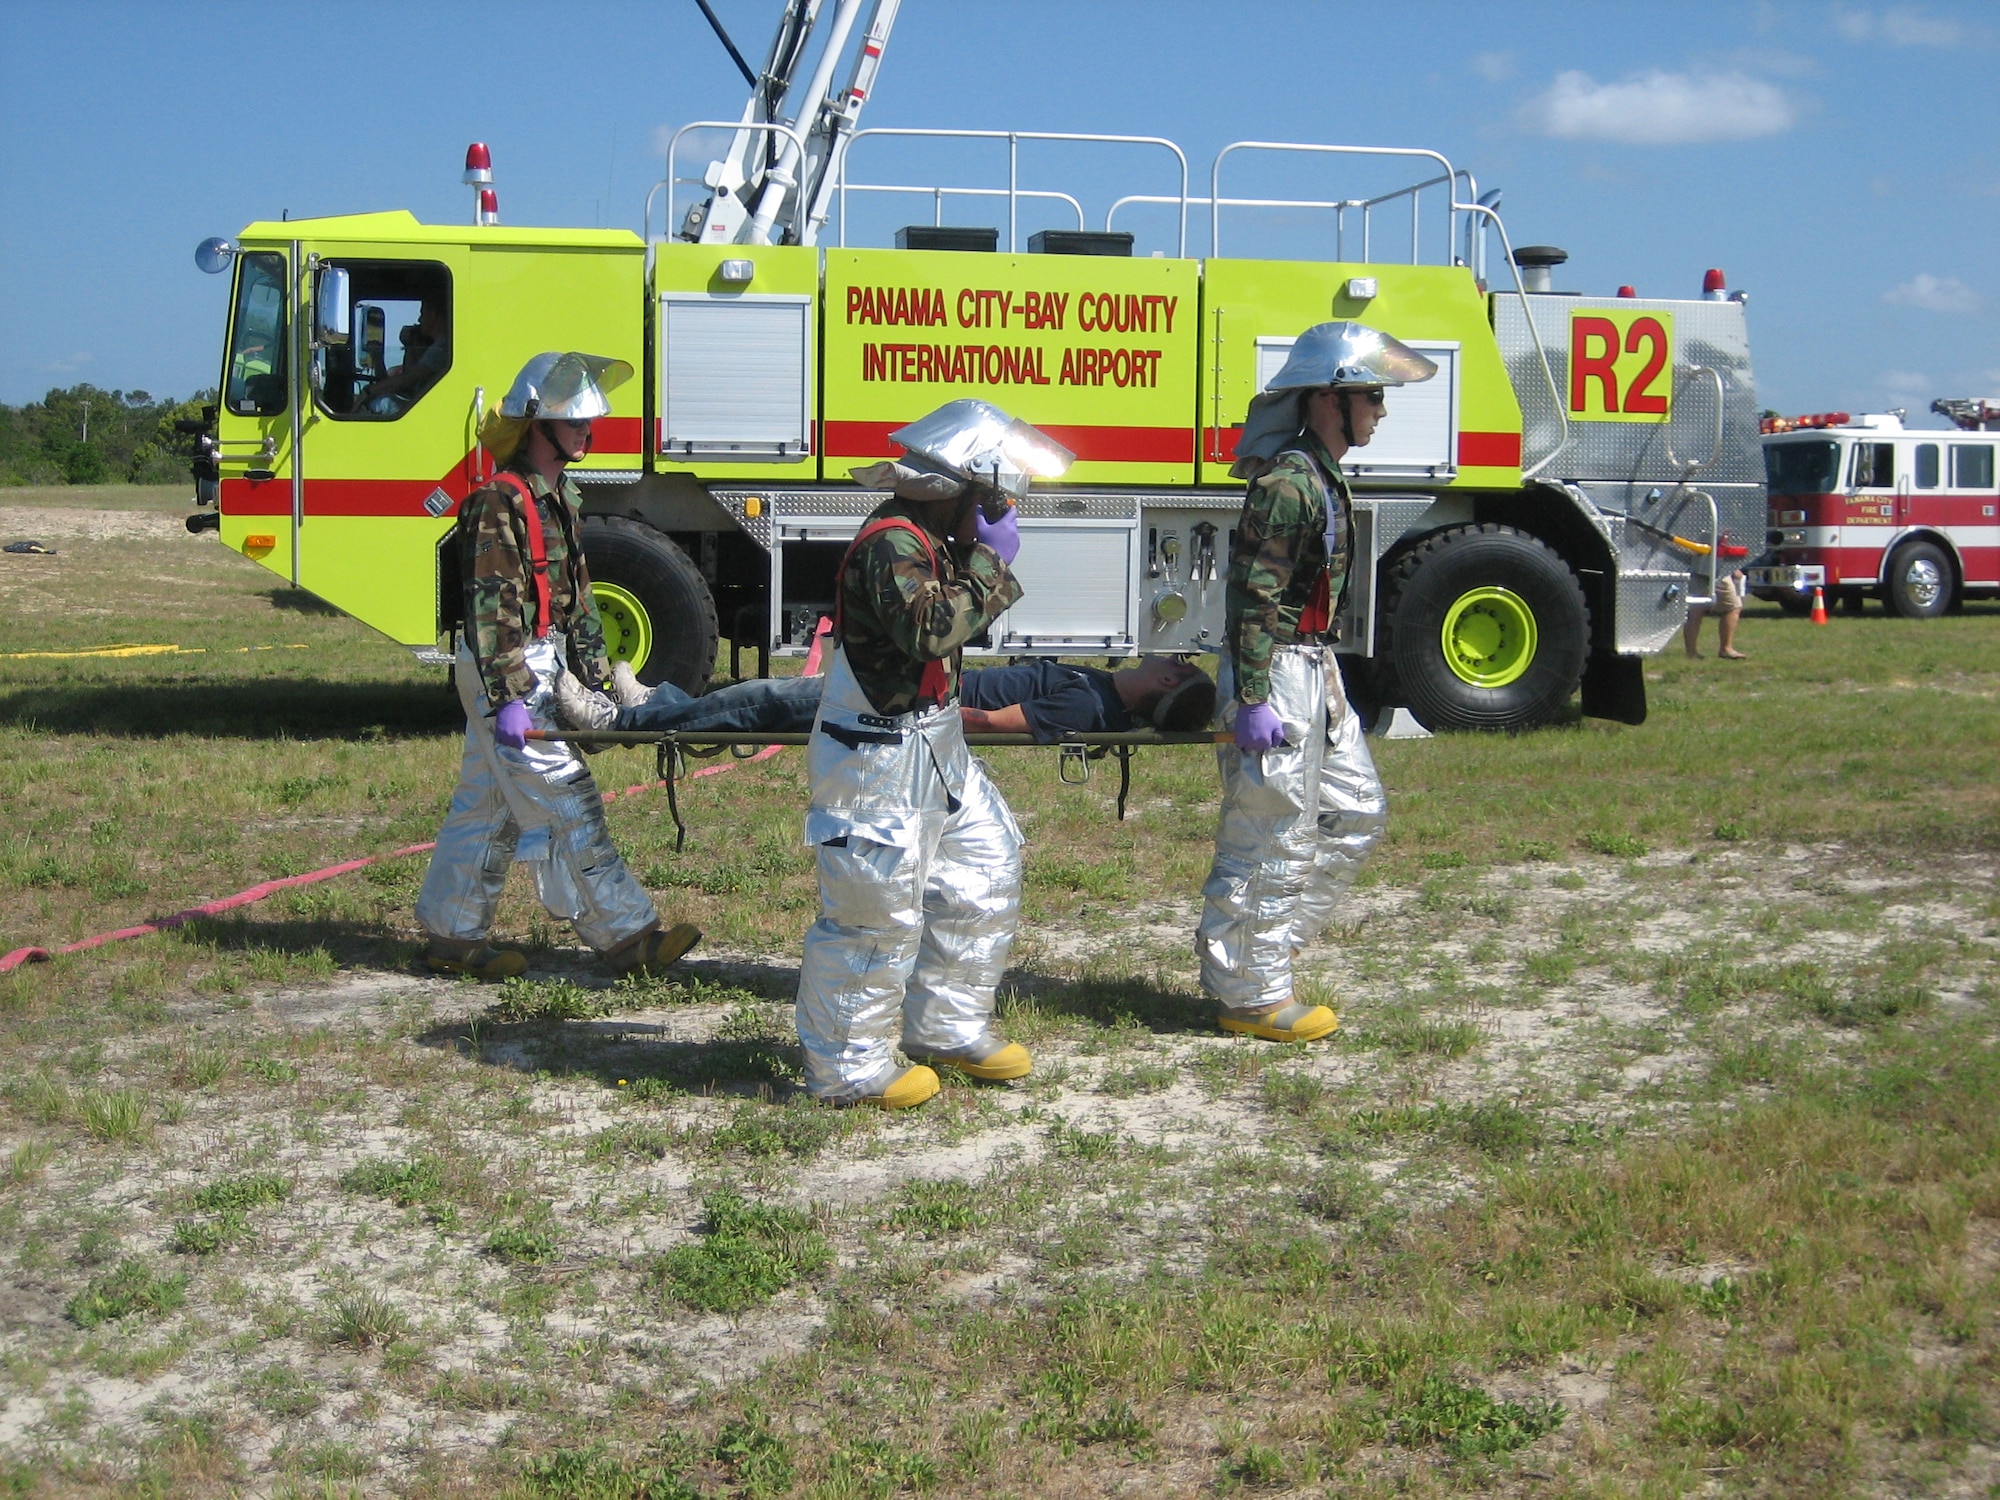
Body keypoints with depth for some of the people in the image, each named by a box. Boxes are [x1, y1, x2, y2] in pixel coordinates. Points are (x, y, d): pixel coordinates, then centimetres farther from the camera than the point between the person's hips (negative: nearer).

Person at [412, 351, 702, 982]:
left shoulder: (558, 494, 13)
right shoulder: (502, 502, -18)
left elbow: (576, 592, 19)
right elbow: (490, 605, -22)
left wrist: (593, 671, 17)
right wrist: (507, 697, -26)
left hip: (540, 666, 10)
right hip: (507, 670, -10)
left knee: (488, 806, 14)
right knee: (564, 806, -6)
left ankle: (453, 935, 22)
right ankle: (626, 936, -3)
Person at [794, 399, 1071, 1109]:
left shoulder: (926, 539, 10)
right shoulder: (891, 545, -21)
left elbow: (960, 617, 19)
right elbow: (931, 631, -32)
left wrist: (985, 555, 5)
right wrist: (989, 559, -23)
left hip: (933, 749, 11)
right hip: (881, 762, -11)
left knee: (985, 871, 18)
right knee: (877, 914, -3)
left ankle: (946, 1028, 31)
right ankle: (849, 1069, 11)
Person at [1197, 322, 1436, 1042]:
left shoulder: (1322, 480, 14)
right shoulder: (1288, 484, -18)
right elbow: (1253, 596, -22)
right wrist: (1251, 699, -24)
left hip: (1314, 672, 11)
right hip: (1277, 674, -11)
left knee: (1356, 814, 17)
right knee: (1272, 839, -4)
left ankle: (1261, 946, 24)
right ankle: (1251, 994, 6)